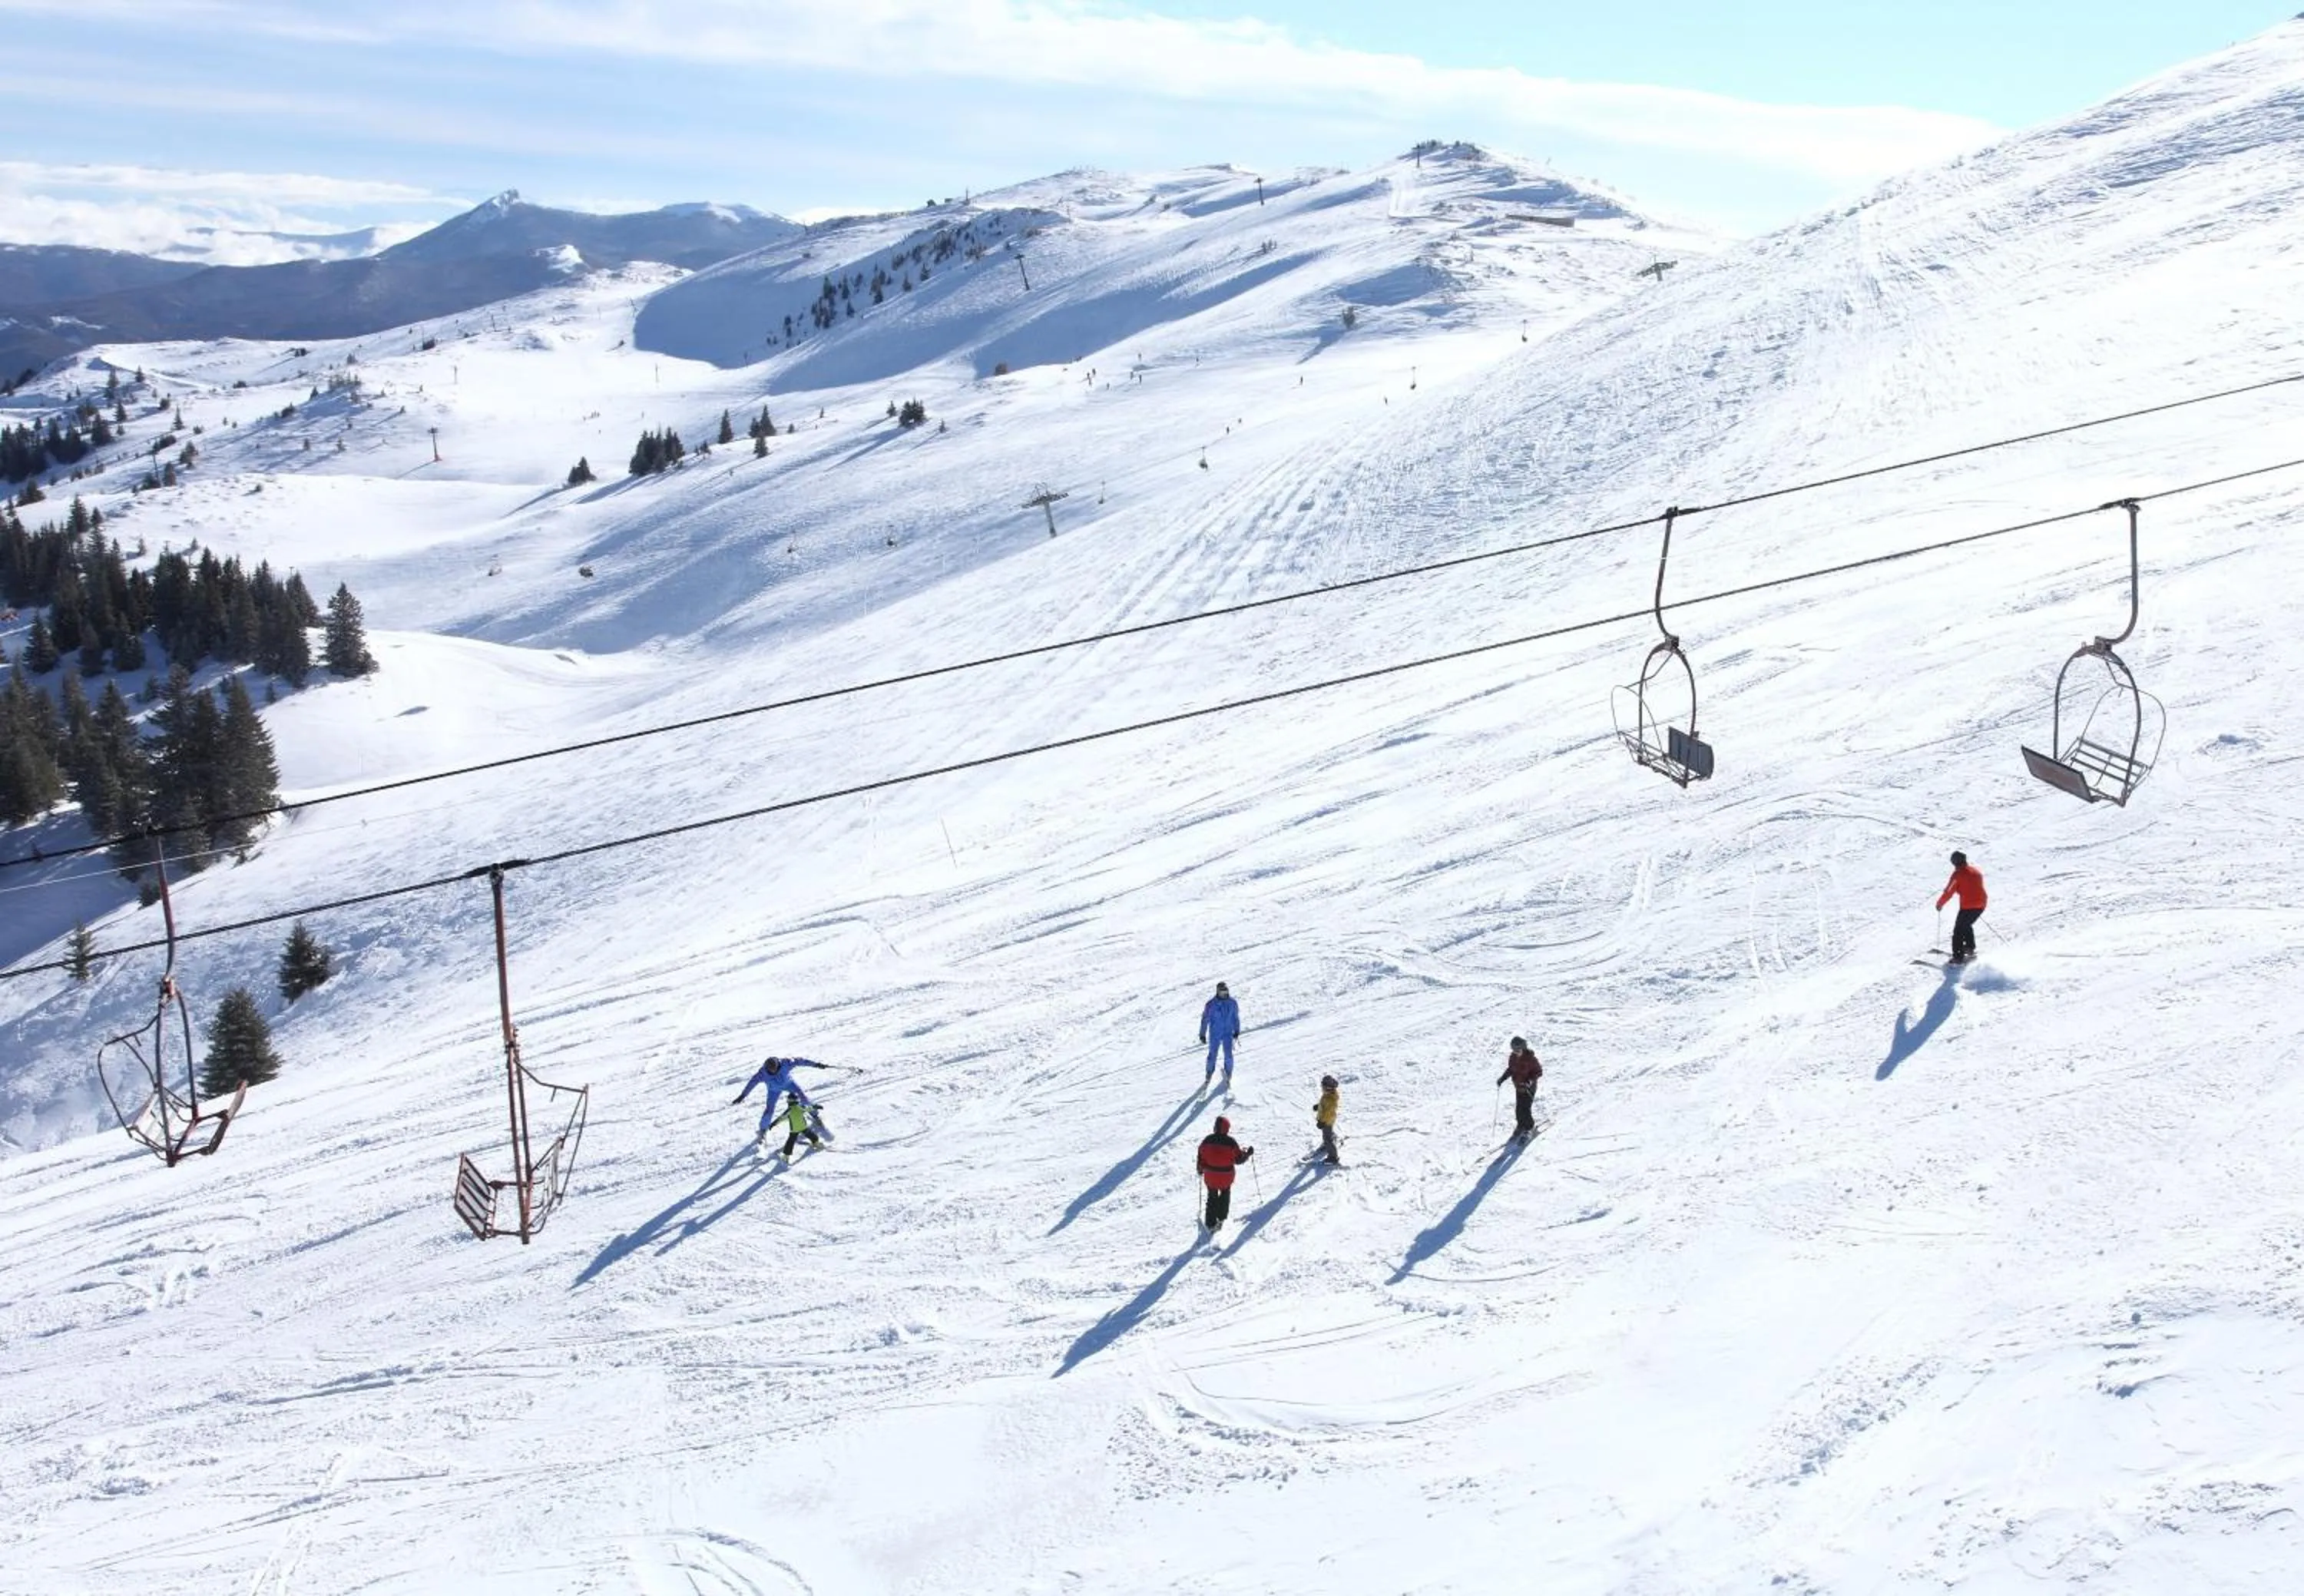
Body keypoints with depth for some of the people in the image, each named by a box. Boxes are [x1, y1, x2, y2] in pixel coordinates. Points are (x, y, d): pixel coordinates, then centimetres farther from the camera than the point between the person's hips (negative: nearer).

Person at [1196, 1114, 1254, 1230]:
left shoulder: (1207, 1140, -13)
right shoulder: (1231, 1142, -19)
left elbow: (1201, 1157, -4)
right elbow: (1239, 1159, -9)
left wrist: (1201, 1171, 13)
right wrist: (1248, 1153, 10)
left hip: (1210, 1175, 1)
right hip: (1226, 1176, -1)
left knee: (1212, 1197, 19)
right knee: (1225, 1194, 27)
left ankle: (1211, 1223, 21)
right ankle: (1221, 1217, 36)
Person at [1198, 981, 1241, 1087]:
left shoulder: (1232, 1003, -6)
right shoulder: (1211, 1004, -14)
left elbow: (1236, 1018, 6)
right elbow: (1205, 1019, -7)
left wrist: (1236, 1032, 6)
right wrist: (1202, 1035, -5)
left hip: (1228, 1034, 1)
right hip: (1214, 1034, -1)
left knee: (1228, 1056, -5)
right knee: (1212, 1055, 10)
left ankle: (1228, 1078, 14)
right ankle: (1209, 1076, 33)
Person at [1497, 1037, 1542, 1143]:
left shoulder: (1530, 1058, -21)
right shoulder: (1513, 1057, -3)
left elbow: (1539, 1072, -14)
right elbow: (1510, 1069, 12)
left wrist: (1530, 1081, -27)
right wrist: (1503, 1078, -1)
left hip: (1529, 1087, -6)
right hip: (1519, 1087, 6)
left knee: (1525, 1109, -8)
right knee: (1518, 1109, 9)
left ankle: (1530, 1128, 12)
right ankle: (1521, 1126, 32)